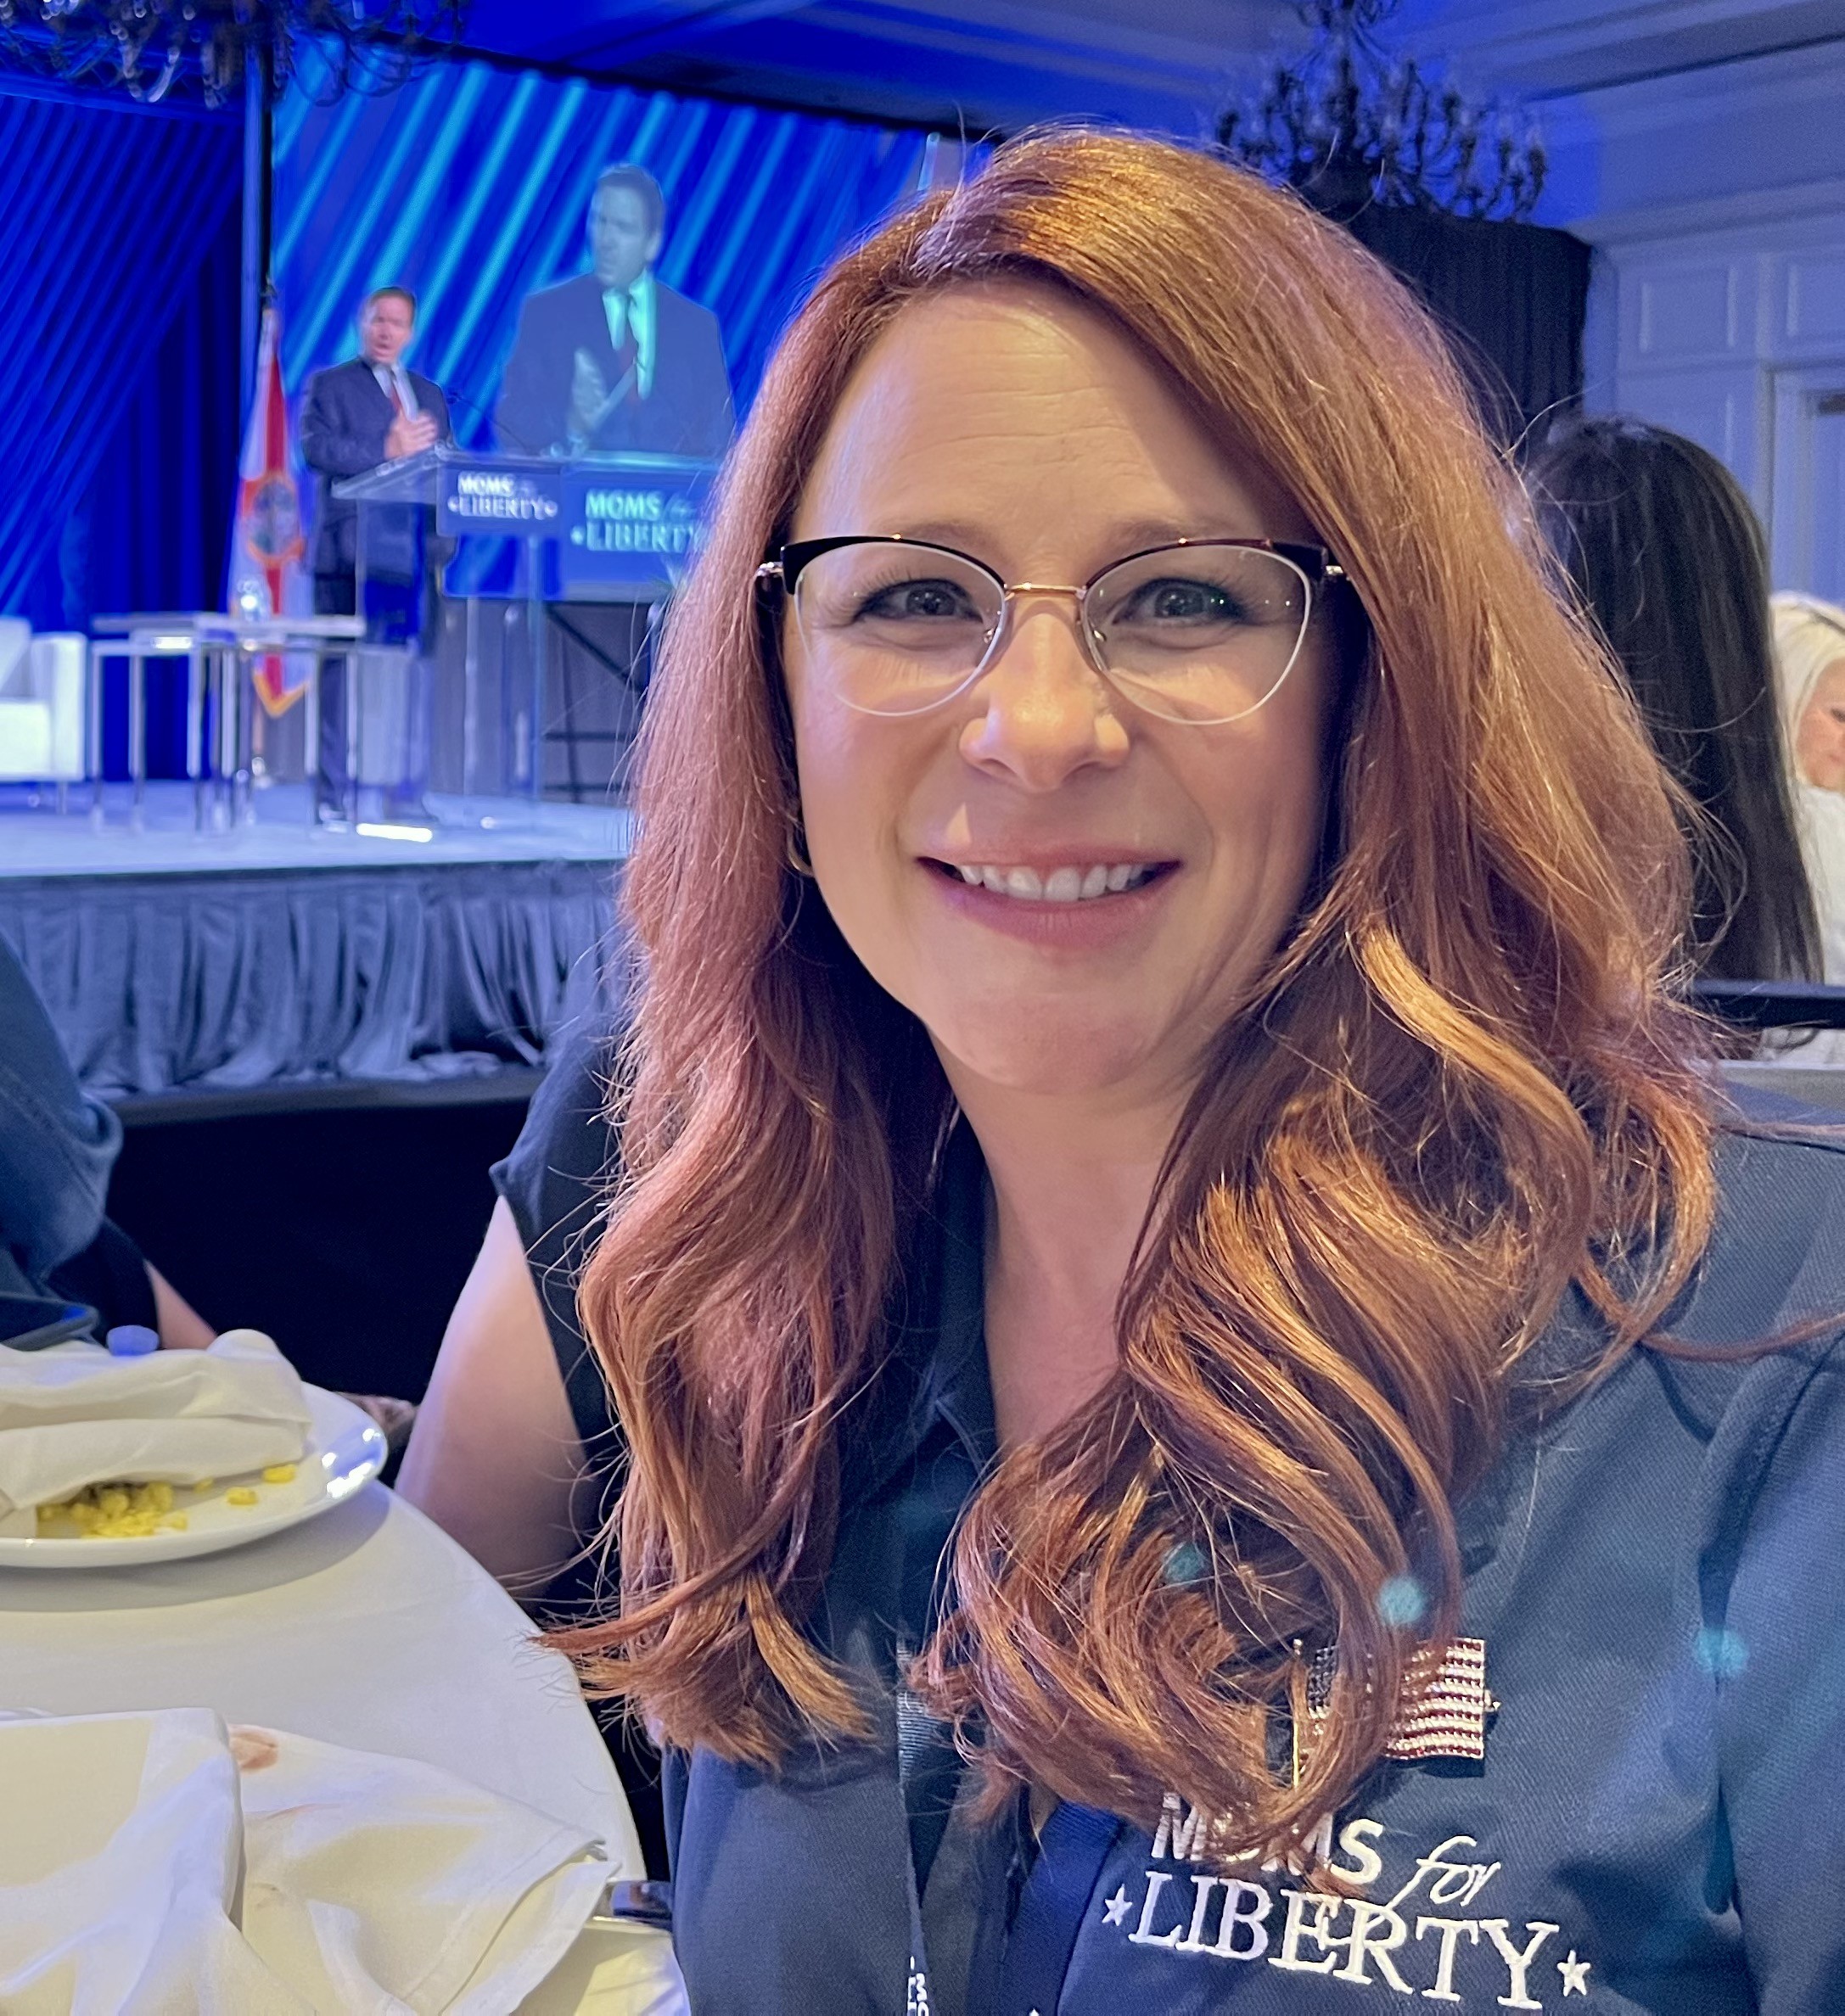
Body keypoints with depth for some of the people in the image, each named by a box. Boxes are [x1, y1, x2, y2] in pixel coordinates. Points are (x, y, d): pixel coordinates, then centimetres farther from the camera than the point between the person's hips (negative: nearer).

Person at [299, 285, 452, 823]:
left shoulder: (430, 394, 22)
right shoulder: (328, 386, 7)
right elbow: (317, 448, -9)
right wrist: (387, 452, -14)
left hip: (415, 553, 4)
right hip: (352, 553, -4)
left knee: (413, 673, 0)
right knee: (343, 672, -5)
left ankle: (407, 793, 5)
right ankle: (335, 795, -2)